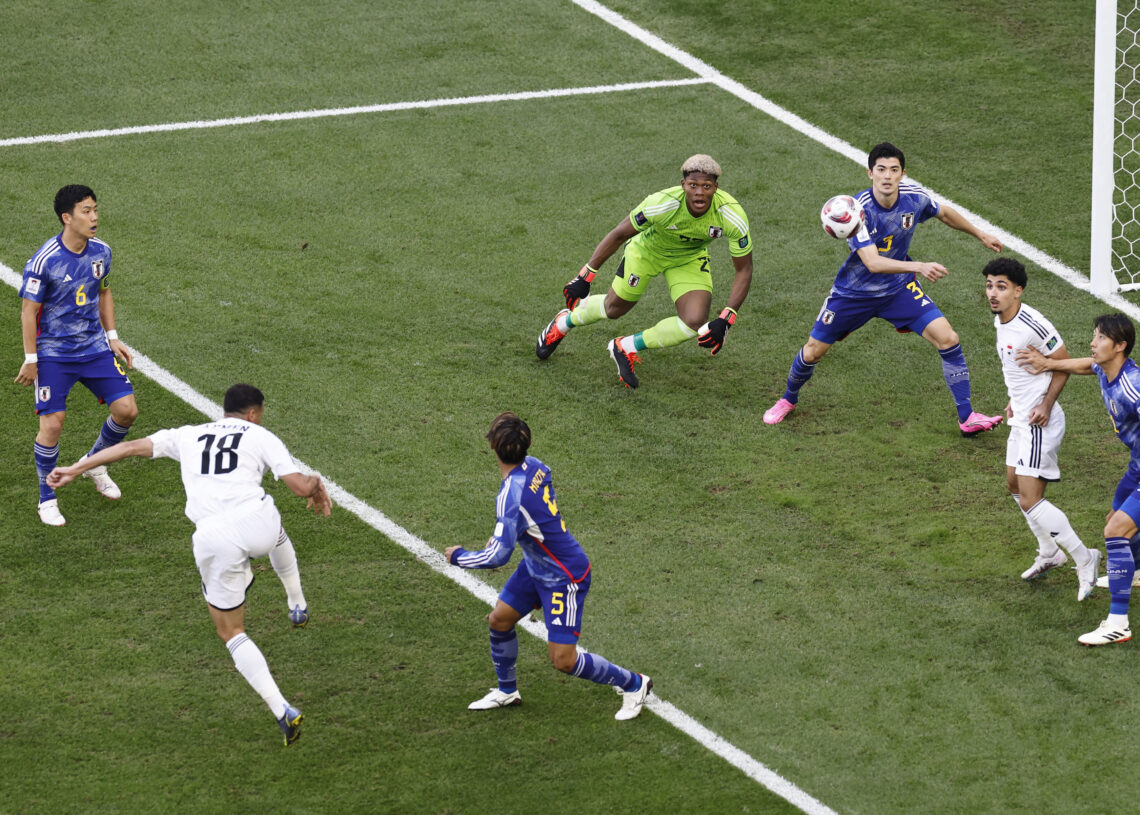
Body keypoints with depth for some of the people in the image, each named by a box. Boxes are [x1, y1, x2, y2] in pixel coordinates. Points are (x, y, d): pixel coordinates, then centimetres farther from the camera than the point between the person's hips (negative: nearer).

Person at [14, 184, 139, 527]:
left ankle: (94, 463, 26)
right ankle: (47, 500, 8)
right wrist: (31, 359, -10)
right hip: (54, 353, -5)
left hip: (94, 347, 5)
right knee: (52, 424, -11)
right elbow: (29, 310, -12)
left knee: (127, 409, -3)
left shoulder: (101, 252, -2)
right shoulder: (44, 261, -19)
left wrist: (112, 338, 10)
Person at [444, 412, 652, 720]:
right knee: (499, 619, 15)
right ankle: (506, 691, 37)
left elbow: (498, 556, -37)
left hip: (565, 577, -9)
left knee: (563, 659, -4)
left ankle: (634, 684, 15)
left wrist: (458, 556, -18)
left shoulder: (511, 496, -35)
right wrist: (501, 536, 14)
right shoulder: (533, 466, -10)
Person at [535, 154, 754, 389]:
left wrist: (725, 321, -30)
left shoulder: (732, 216, -35)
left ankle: (626, 348, 7)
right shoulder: (662, 204, -39)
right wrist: (585, 276, -20)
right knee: (614, 308, 15)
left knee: (694, 324, -18)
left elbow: (744, 270, -22)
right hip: (647, 249, -2)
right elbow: (619, 235, -23)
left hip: (689, 259, 2)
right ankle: (563, 323, 48)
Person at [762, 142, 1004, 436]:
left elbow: (945, 213, 8)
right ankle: (788, 400, 39)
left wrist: (981, 235, 18)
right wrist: (919, 267, -51)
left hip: (899, 288, 3)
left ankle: (967, 418, -2)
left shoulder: (914, 197, -16)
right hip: (855, 291, -3)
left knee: (947, 339, -12)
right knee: (813, 351, 7)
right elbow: (872, 262, -38)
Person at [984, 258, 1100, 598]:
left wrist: (1045, 405, -21)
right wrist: (1016, 400, 15)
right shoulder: (1001, 321, 5)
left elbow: (1064, 363, -16)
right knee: (1015, 484, 22)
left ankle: (1084, 559, 0)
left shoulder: (1032, 325, -24)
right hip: (1021, 417, 10)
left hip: (1040, 421, -10)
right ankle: (1049, 553, 40)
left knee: (1030, 500, -12)